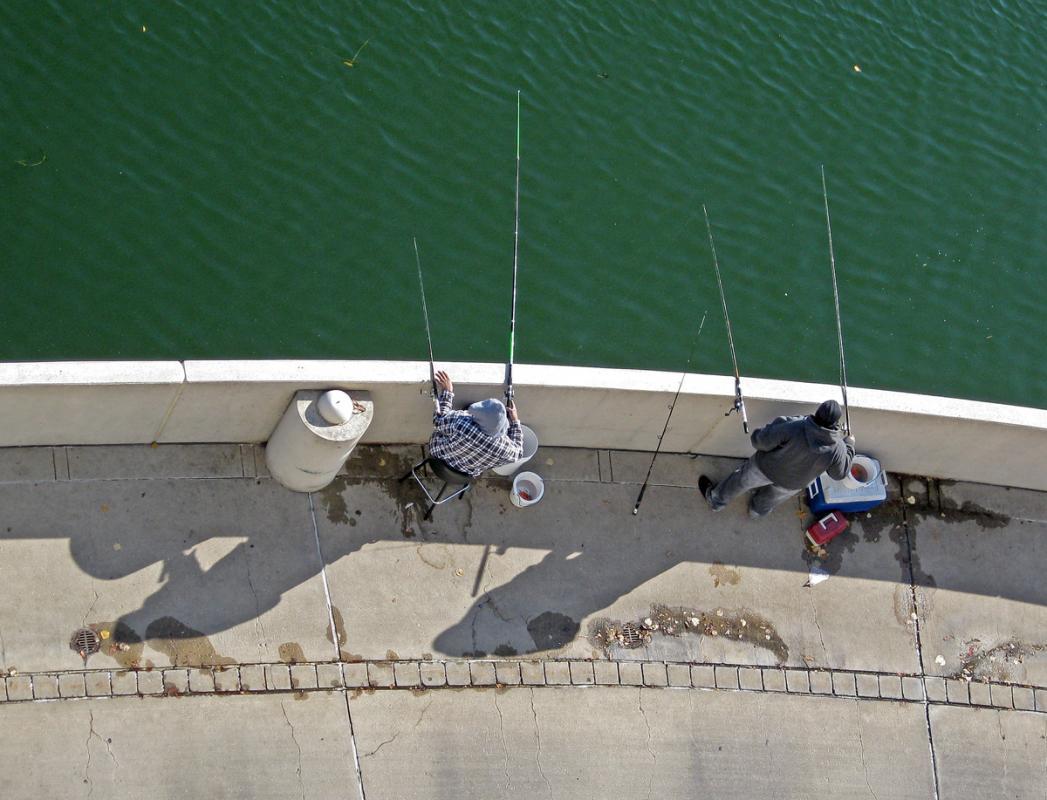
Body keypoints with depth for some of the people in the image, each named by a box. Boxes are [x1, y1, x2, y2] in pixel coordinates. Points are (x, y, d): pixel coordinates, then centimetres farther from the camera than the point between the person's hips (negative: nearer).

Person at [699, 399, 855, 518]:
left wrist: (772, 427, -10)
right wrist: (849, 444, 3)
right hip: (792, 485, 3)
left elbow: (759, 441, -33)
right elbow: (839, 473, -9)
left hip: (766, 469, -2)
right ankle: (757, 511, 65)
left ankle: (715, 499, 51)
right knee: (769, 500, 36)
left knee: (741, 480, 28)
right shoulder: (838, 449, -30)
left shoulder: (794, 427, -40)